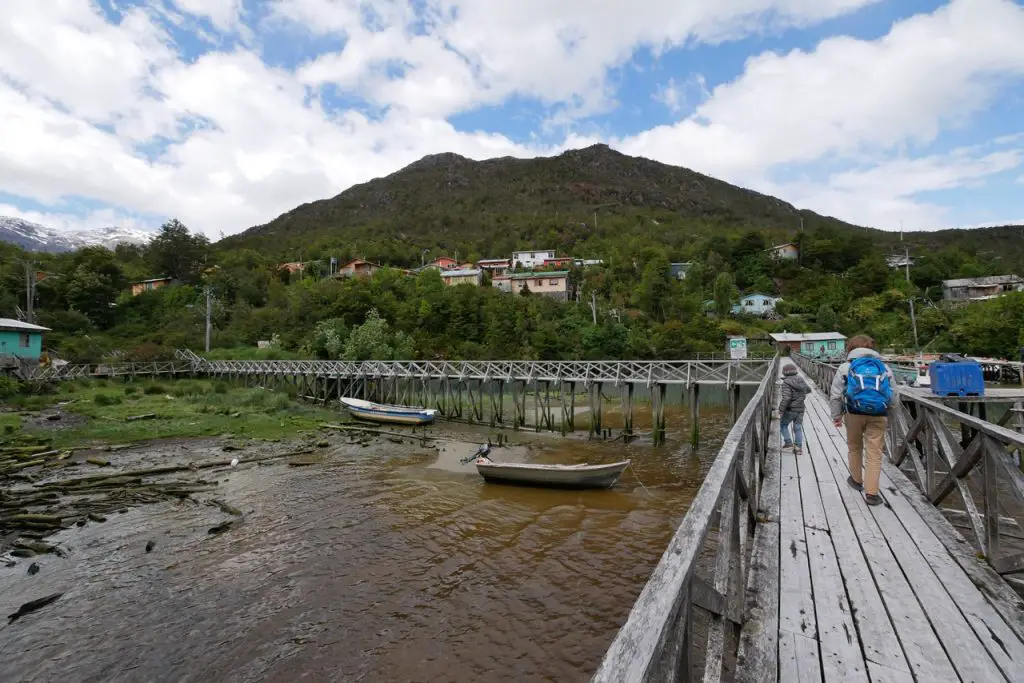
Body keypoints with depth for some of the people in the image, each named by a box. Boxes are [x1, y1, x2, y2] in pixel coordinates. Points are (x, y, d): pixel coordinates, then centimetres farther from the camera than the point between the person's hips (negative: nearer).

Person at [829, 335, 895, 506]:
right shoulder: (885, 368, 9)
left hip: (854, 413, -1)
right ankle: (871, 492, 0)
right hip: (878, 415, 1)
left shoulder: (846, 367, 2)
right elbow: (893, 394, 12)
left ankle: (856, 480, 35)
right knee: (874, 453, 3)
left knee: (854, 447, 19)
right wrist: (889, 417, 22)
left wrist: (836, 415, 10)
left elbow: (835, 394, 0)